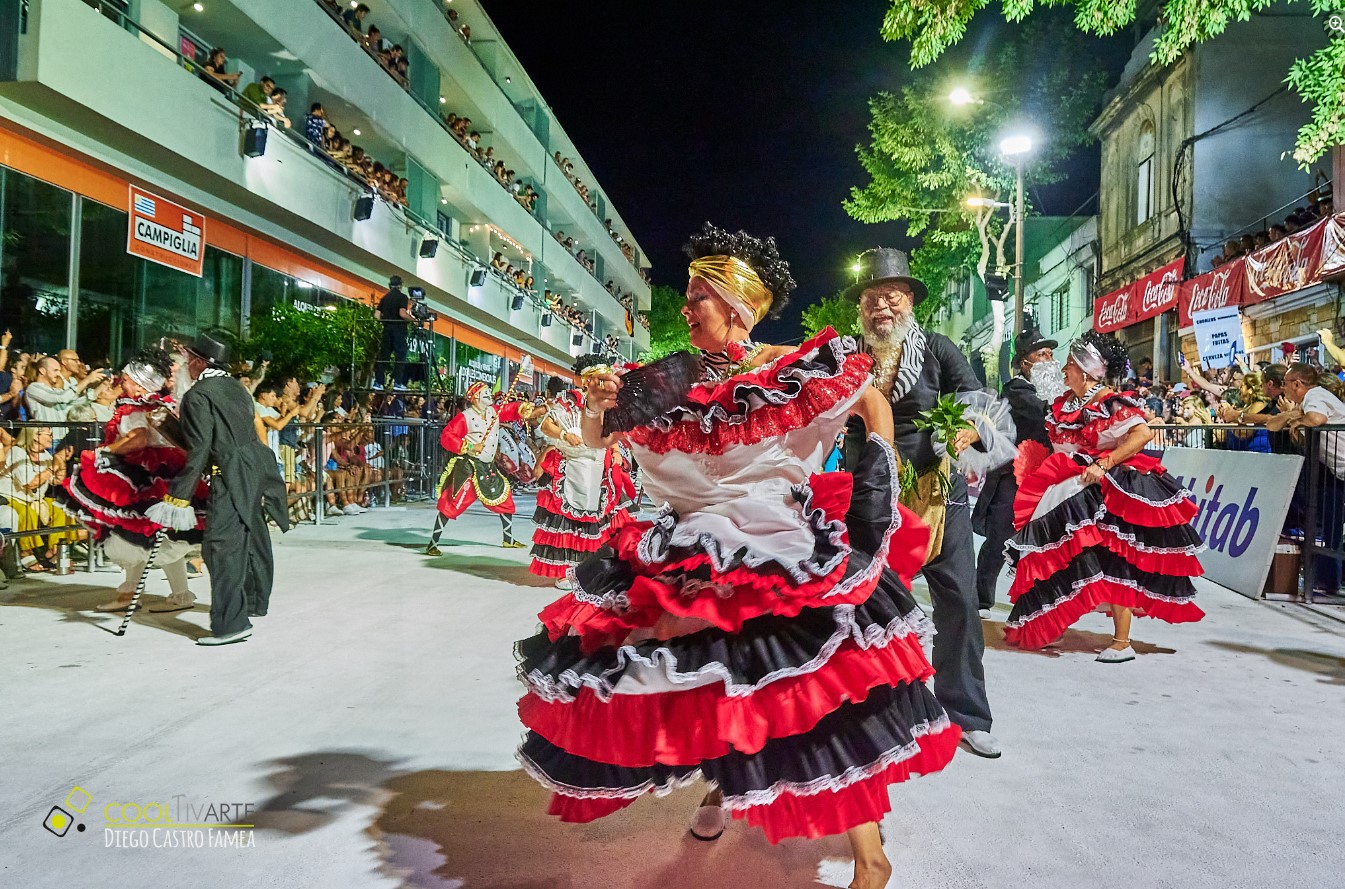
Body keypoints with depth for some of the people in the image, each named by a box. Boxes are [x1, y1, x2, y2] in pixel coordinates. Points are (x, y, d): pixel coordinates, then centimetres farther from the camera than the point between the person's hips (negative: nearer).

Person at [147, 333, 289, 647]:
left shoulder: (198, 395, -10)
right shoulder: (235, 386, 15)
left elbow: (199, 450, -16)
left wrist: (178, 495, -14)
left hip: (231, 474, -9)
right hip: (255, 466, 9)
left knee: (223, 545, -10)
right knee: (252, 536, 22)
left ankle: (231, 623, -14)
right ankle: (255, 602, 40)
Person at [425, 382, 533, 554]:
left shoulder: (494, 412, 7)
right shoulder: (465, 417, -13)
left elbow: (511, 410, 7)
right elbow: (446, 437, -17)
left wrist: (523, 408, -15)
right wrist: (469, 447, -21)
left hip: (488, 467, 8)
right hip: (468, 467, -8)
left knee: (505, 499, 15)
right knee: (452, 505, -11)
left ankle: (508, 540, 32)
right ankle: (432, 544, -2)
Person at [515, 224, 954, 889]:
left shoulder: (797, 368, -5)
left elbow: (873, 402, 11)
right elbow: (595, 441, 13)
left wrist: (882, 473, 0)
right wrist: (597, 404, -9)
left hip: (787, 557, -4)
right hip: (693, 557, 4)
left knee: (830, 691, -13)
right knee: (702, 679, 10)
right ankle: (721, 782, 44)